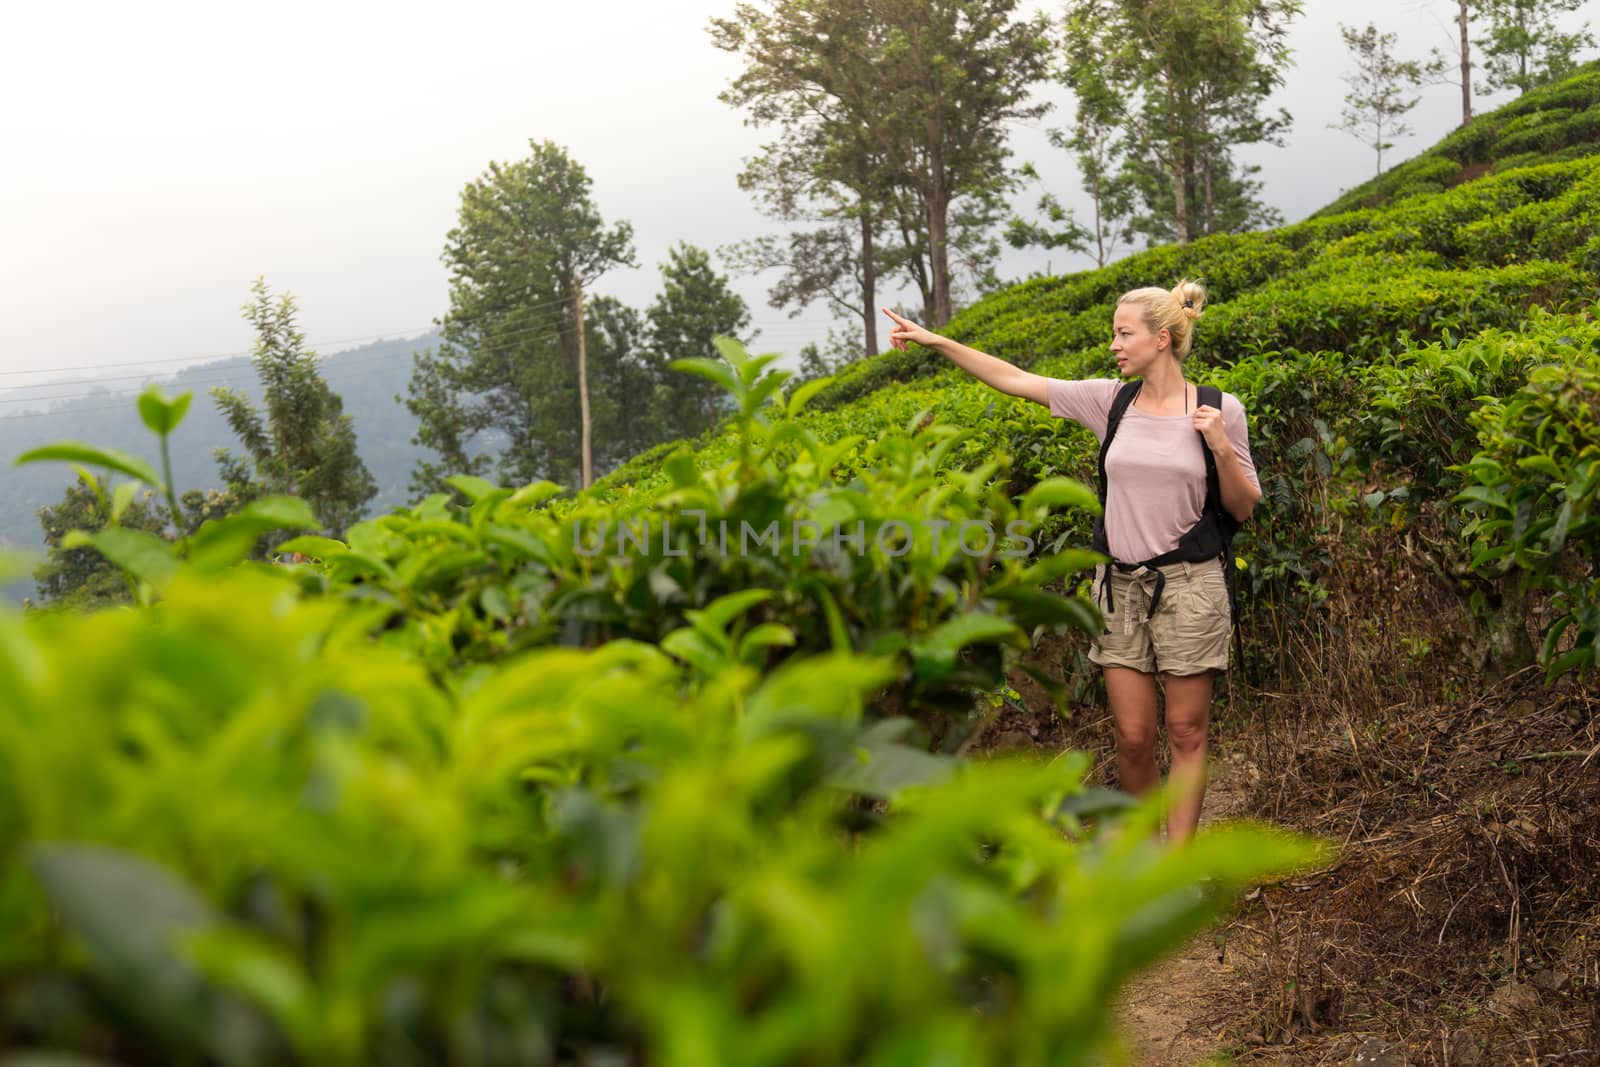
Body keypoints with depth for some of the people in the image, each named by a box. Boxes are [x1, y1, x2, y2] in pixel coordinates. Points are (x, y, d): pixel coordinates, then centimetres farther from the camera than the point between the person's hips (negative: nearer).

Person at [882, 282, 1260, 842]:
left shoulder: (1220, 410, -4)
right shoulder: (1111, 401, 2)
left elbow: (1243, 509, 2)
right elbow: (1017, 380, 5)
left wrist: (1222, 448, -15)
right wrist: (935, 341, 3)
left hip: (1189, 585, -2)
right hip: (1120, 584, 3)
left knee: (1186, 732, 3)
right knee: (1132, 737, 4)